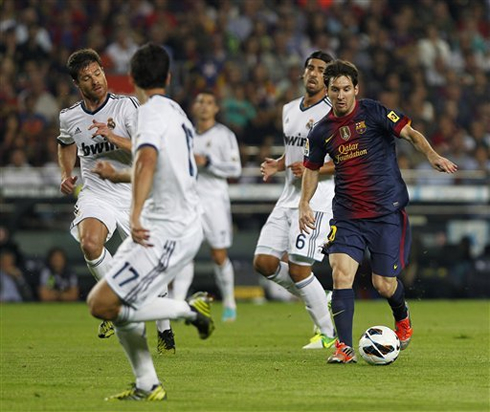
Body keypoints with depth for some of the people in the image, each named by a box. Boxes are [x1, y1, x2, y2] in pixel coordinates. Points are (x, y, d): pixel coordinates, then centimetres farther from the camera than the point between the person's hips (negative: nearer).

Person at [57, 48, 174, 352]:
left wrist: (113, 137, -27)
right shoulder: (69, 117, 2)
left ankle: (165, 330, 21)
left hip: (133, 194, -2)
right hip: (95, 193, 2)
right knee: (90, 243, -30)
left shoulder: (127, 106, -10)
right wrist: (66, 174, 12)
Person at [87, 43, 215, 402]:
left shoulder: (152, 112, -12)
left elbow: (148, 160, -30)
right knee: (119, 303, 13)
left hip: (168, 232, -10)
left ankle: (190, 310, -7)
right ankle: (147, 386, 14)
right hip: (184, 222, 10)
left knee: (102, 304, -14)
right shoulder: (176, 111, 17)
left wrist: (136, 214, -40)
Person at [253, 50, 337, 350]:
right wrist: (276, 166, 7)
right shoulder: (289, 110, 15)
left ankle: (329, 333, 4)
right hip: (289, 199, 8)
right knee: (264, 262, 0)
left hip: (317, 201, -8)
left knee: (298, 269, -12)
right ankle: (320, 301, 17)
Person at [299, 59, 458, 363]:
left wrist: (432, 155, -24)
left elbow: (411, 134, -5)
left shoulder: (373, 113, -5)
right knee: (341, 272, -16)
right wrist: (304, 204, 6)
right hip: (347, 215, 3)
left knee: (383, 284, -2)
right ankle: (345, 348, -14)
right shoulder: (322, 132, 7)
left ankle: (402, 318, 33)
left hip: (387, 211, -3)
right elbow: (312, 168, 20)